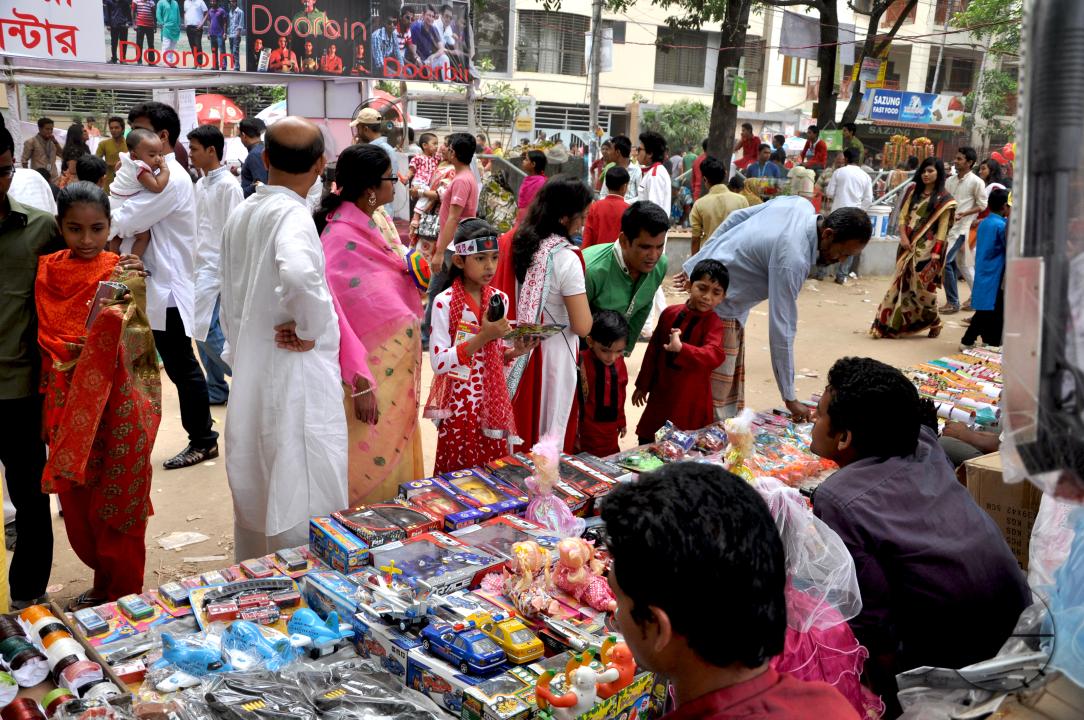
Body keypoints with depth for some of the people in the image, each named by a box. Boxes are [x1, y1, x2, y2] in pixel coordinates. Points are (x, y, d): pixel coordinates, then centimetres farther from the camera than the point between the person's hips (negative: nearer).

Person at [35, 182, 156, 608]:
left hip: (118, 408, -4)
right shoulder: (47, 271, 4)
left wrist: (117, 311, -34)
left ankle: (125, 596, 21)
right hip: (68, 408, 4)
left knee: (118, 505, 5)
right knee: (77, 504, 14)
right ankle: (103, 584, 36)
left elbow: (135, 345, -15)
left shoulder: (124, 274, -8)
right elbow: (46, 342, 9)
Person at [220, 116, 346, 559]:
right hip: (295, 376, -9)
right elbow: (298, 273, -38)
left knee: (255, 494, 20)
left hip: (249, 376, 9)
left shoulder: (240, 214, 9)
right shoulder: (291, 214, -16)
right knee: (304, 501, 0)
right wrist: (310, 328, -22)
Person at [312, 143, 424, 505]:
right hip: (371, 368, -8)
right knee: (373, 464, 3)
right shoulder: (340, 236, -20)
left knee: (397, 452, 18)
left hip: (400, 361, 8)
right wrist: (359, 384, -24)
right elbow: (338, 313, -22)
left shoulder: (380, 220, 5)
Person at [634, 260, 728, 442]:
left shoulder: (714, 323, -12)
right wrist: (643, 385, 15)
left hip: (692, 400, -4)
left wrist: (681, 348, -44)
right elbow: (653, 349, 10)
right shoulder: (670, 313, 0)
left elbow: (714, 355, -30)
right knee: (646, 442, 14)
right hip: (661, 392, 4)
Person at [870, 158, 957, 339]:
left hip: (927, 248, -4)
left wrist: (936, 253, -14)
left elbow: (942, 228, -7)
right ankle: (889, 324, 6)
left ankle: (934, 323, 17)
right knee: (901, 283, 4)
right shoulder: (913, 190, 12)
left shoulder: (944, 199, -2)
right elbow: (903, 215, 8)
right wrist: (903, 237, -8)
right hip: (908, 245, 4)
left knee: (923, 286, -4)